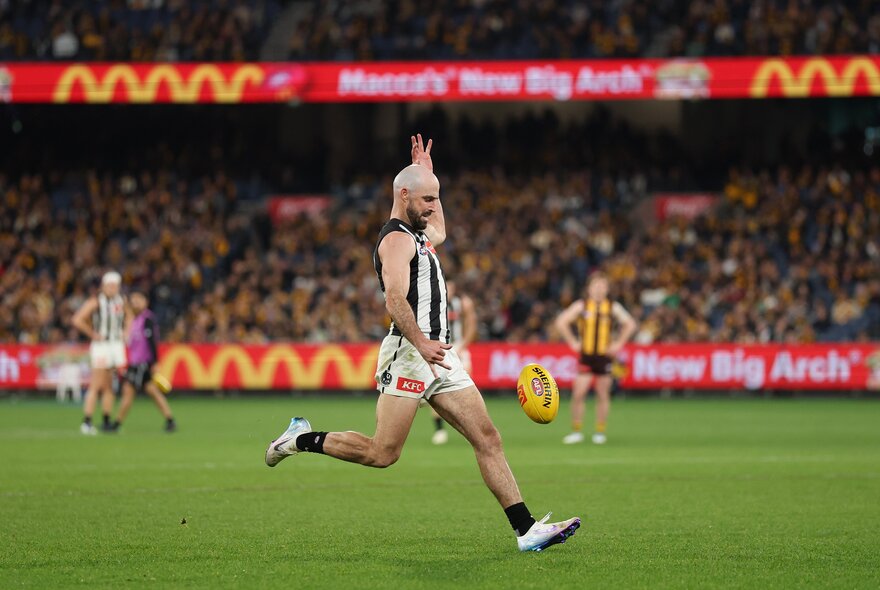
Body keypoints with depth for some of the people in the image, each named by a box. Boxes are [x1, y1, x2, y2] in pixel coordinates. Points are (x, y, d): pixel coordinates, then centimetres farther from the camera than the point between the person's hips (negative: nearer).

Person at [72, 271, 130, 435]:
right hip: (101, 346, -6)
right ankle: (86, 422, -8)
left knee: (109, 386, 9)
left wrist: (125, 333, 14)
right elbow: (77, 320, -16)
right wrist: (93, 334, -12)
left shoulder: (121, 301, 9)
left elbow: (129, 317, 29)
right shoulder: (96, 302, -11)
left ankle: (107, 421, 15)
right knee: (97, 386, -9)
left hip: (117, 345, 6)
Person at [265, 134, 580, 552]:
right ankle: (303, 439, 12)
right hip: (408, 353, -9)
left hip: (437, 355, 9)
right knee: (383, 453, -9)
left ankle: (526, 530, -7)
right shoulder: (397, 239, -10)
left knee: (487, 439, -1)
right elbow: (395, 299, -24)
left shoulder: (416, 233, 21)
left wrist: (426, 174, 40)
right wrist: (420, 343, -35)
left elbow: (439, 231, 47)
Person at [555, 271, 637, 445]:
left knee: (603, 395, 5)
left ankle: (600, 432, 14)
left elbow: (630, 324, 11)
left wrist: (618, 344, 4)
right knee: (578, 393, -8)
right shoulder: (581, 305, 0)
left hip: (605, 356, 1)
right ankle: (576, 431, 1)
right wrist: (573, 343, 0)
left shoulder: (613, 307, 3)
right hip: (586, 355, -1)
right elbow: (561, 322, 3)